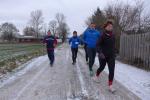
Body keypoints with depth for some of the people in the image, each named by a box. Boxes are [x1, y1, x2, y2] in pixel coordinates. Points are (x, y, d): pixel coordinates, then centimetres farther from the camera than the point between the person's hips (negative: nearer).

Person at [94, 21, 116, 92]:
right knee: (102, 67, 17)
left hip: (111, 56, 4)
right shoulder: (103, 35, -14)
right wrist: (100, 52, -34)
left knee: (112, 70, -7)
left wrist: (114, 53, 20)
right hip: (103, 55, -3)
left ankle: (110, 86, 1)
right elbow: (98, 45, -20)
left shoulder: (113, 35, 2)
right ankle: (96, 76, 49)